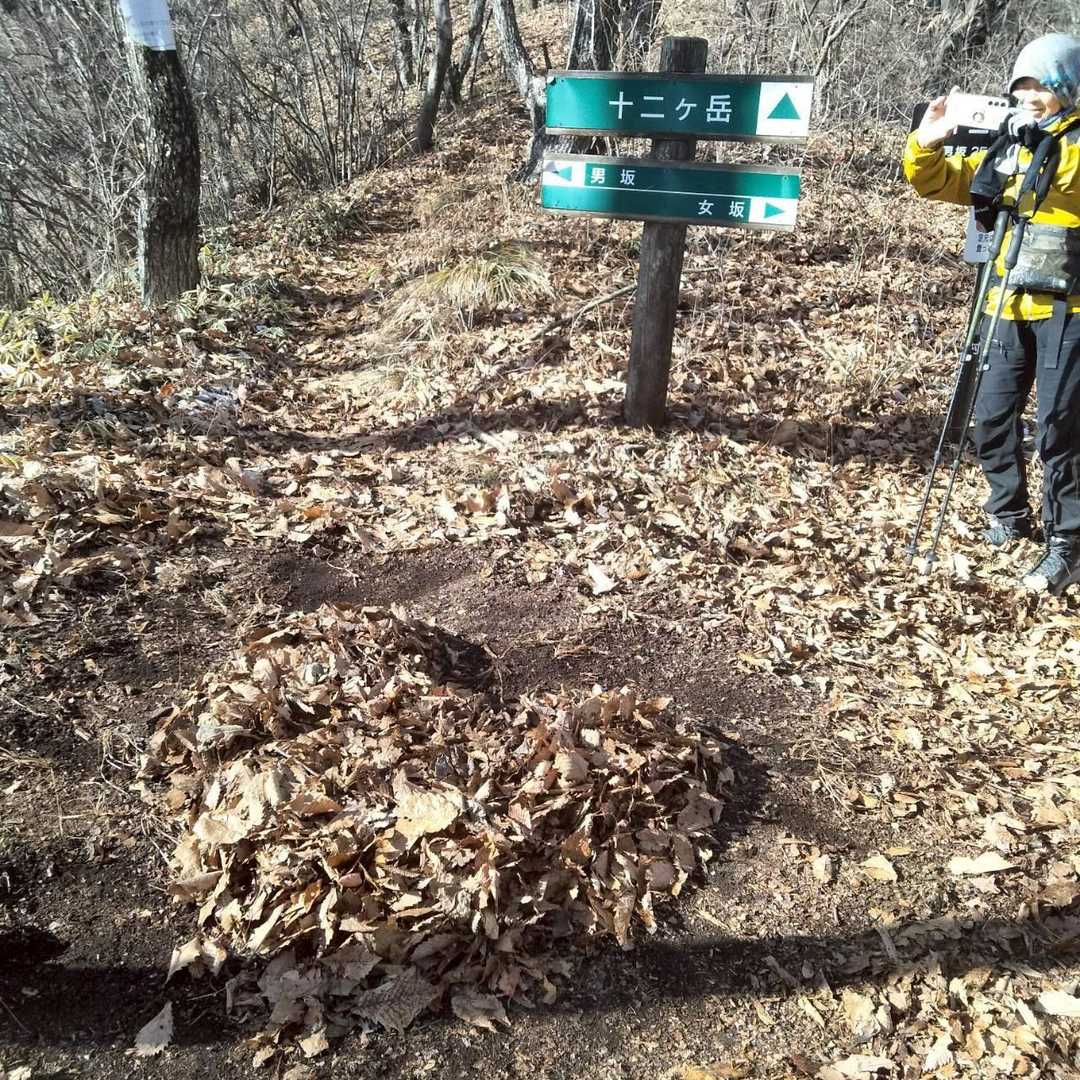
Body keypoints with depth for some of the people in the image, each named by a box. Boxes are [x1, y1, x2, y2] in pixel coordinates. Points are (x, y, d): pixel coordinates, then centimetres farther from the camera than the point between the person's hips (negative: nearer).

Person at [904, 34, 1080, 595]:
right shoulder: (1002, 146, 14)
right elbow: (937, 182, 13)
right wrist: (926, 144, -5)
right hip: (1007, 307, 5)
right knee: (991, 419, 8)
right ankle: (1010, 514, 29)